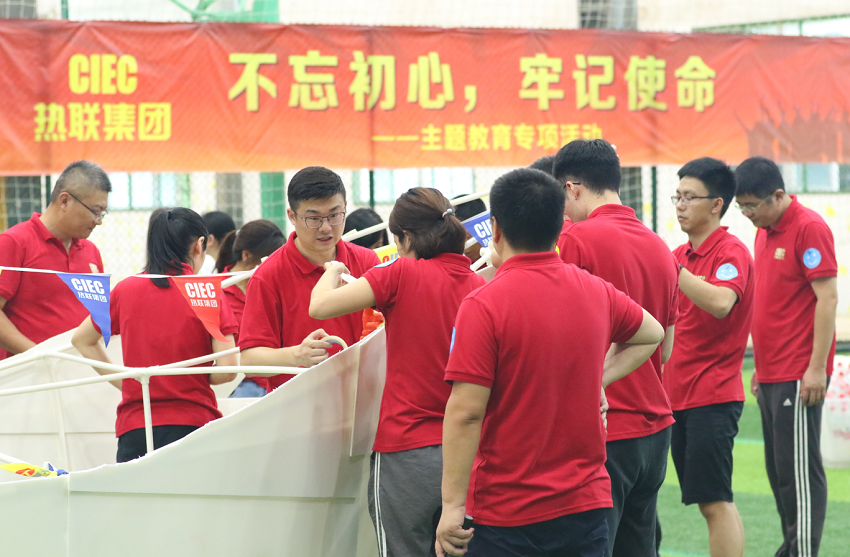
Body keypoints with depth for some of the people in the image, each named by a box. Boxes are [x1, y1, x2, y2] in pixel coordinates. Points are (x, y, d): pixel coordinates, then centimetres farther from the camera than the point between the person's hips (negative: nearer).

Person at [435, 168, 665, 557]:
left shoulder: (483, 306, -15)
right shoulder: (596, 292, 4)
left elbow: (465, 412, -18)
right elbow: (651, 335, 25)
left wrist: (452, 506, -15)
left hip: (507, 516, -5)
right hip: (587, 507, 5)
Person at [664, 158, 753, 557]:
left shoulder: (731, 253, -11)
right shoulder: (680, 255, 14)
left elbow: (720, 302, -30)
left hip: (711, 396, -8)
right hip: (680, 395, 8)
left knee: (715, 501, -11)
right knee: (708, 501, 11)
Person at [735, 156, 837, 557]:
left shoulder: (809, 228, -11)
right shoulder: (765, 232, 15)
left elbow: (827, 298, -15)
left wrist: (817, 369, -18)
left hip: (799, 377, -9)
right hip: (771, 373, 9)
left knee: (799, 470, -8)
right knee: (778, 469, 11)